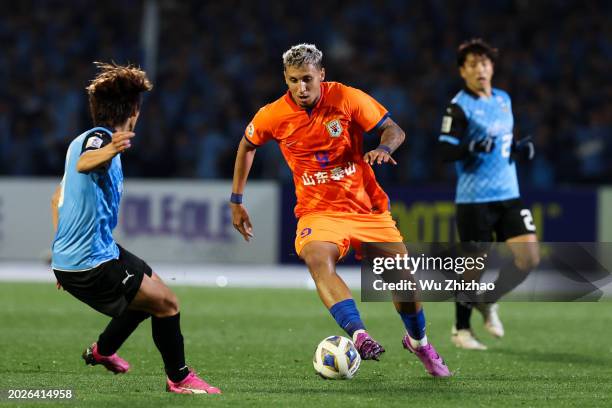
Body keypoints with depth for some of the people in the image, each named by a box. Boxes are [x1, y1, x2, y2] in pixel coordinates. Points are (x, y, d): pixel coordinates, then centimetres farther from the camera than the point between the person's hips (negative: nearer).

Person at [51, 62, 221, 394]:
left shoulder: (84, 140, 14)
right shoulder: (99, 137, -16)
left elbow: (59, 197, 25)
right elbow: (83, 164, -42)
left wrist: (61, 252, 32)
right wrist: (108, 151, -65)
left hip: (68, 256, 10)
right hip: (92, 264, -10)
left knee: (152, 290, 25)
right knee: (167, 304, -8)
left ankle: (102, 351, 38)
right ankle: (179, 379, 7)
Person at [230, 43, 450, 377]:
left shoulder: (347, 98, -11)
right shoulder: (272, 116, -7)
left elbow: (394, 130, -4)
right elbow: (247, 145, 13)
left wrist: (384, 148, -27)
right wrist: (236, 201, 14)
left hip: (367, 207, 1)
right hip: (318, 212, -1)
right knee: (318, 260, -34)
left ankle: (418, 342, 32)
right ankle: (358, 334, -50)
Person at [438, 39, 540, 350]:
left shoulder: (503, 99, 13)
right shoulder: (459, 107, -7)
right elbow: (445, 151, -13)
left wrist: (521, 149, 6)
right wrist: (472, 147, -30)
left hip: (509, 196, 6)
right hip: (475, 201, -6)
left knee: (528, 258, -4)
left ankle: (488, 301, 20)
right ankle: (461, 330, 17)